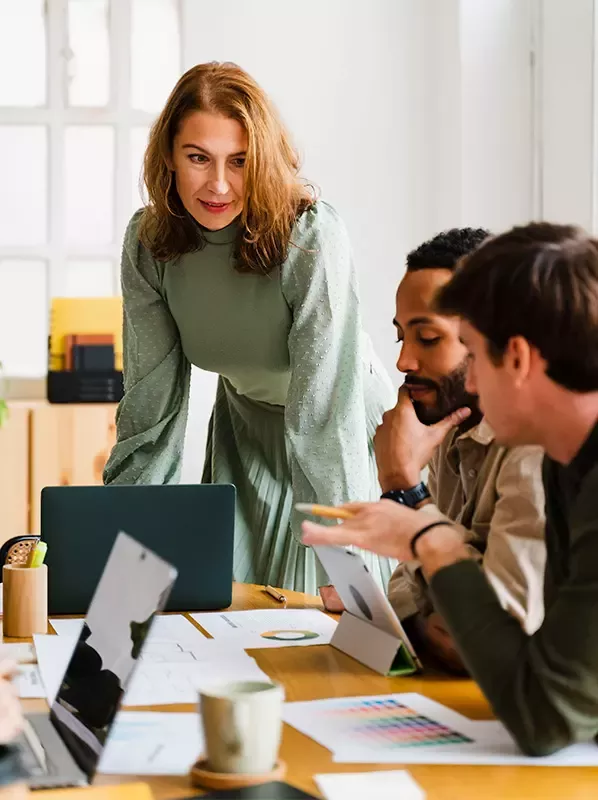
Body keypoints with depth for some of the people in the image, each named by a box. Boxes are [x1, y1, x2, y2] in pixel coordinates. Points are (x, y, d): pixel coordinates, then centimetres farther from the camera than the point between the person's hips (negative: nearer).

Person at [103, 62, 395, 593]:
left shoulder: (312, 236, -30)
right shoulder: (147, 242, -15)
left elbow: (325, 411, -31)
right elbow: (152, 399, -8)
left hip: (344, 437, -4)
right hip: (243, 430, 4)